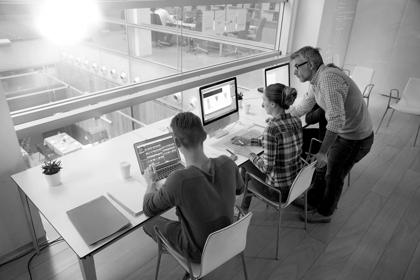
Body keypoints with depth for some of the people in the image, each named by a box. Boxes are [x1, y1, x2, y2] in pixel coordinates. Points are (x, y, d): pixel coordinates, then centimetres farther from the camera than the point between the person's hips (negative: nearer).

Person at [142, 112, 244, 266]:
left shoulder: (178, 181, -38)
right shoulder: (227, 164, -23)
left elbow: (149, 209, -17)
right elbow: (239, 188, 1)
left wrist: (150, 182, 3)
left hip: (199, 253, -4)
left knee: (150, 222, 19)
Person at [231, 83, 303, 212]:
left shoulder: (271, 128, -28)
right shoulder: (296, 121, -3)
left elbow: (267, 167, -25)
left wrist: (251, 155, -6)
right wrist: (248, 141, 15)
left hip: (280, 190, -7)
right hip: (297, 183, 7)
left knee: (245, 164, 19)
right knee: (248, 163, 24)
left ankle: (243, 211, 41)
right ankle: (244, 207, 41)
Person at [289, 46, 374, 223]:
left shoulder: (329, 78, -31)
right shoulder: (315, 81, 0)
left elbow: (336, 120, -38)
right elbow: (305, 106, 17)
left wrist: (322, 152, -37)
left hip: (355, 139, -9)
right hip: (343, 133, 9)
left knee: (333, 176, 8)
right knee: (323, 167, 21)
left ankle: (324, 213, 31)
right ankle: (314, 199, 43)